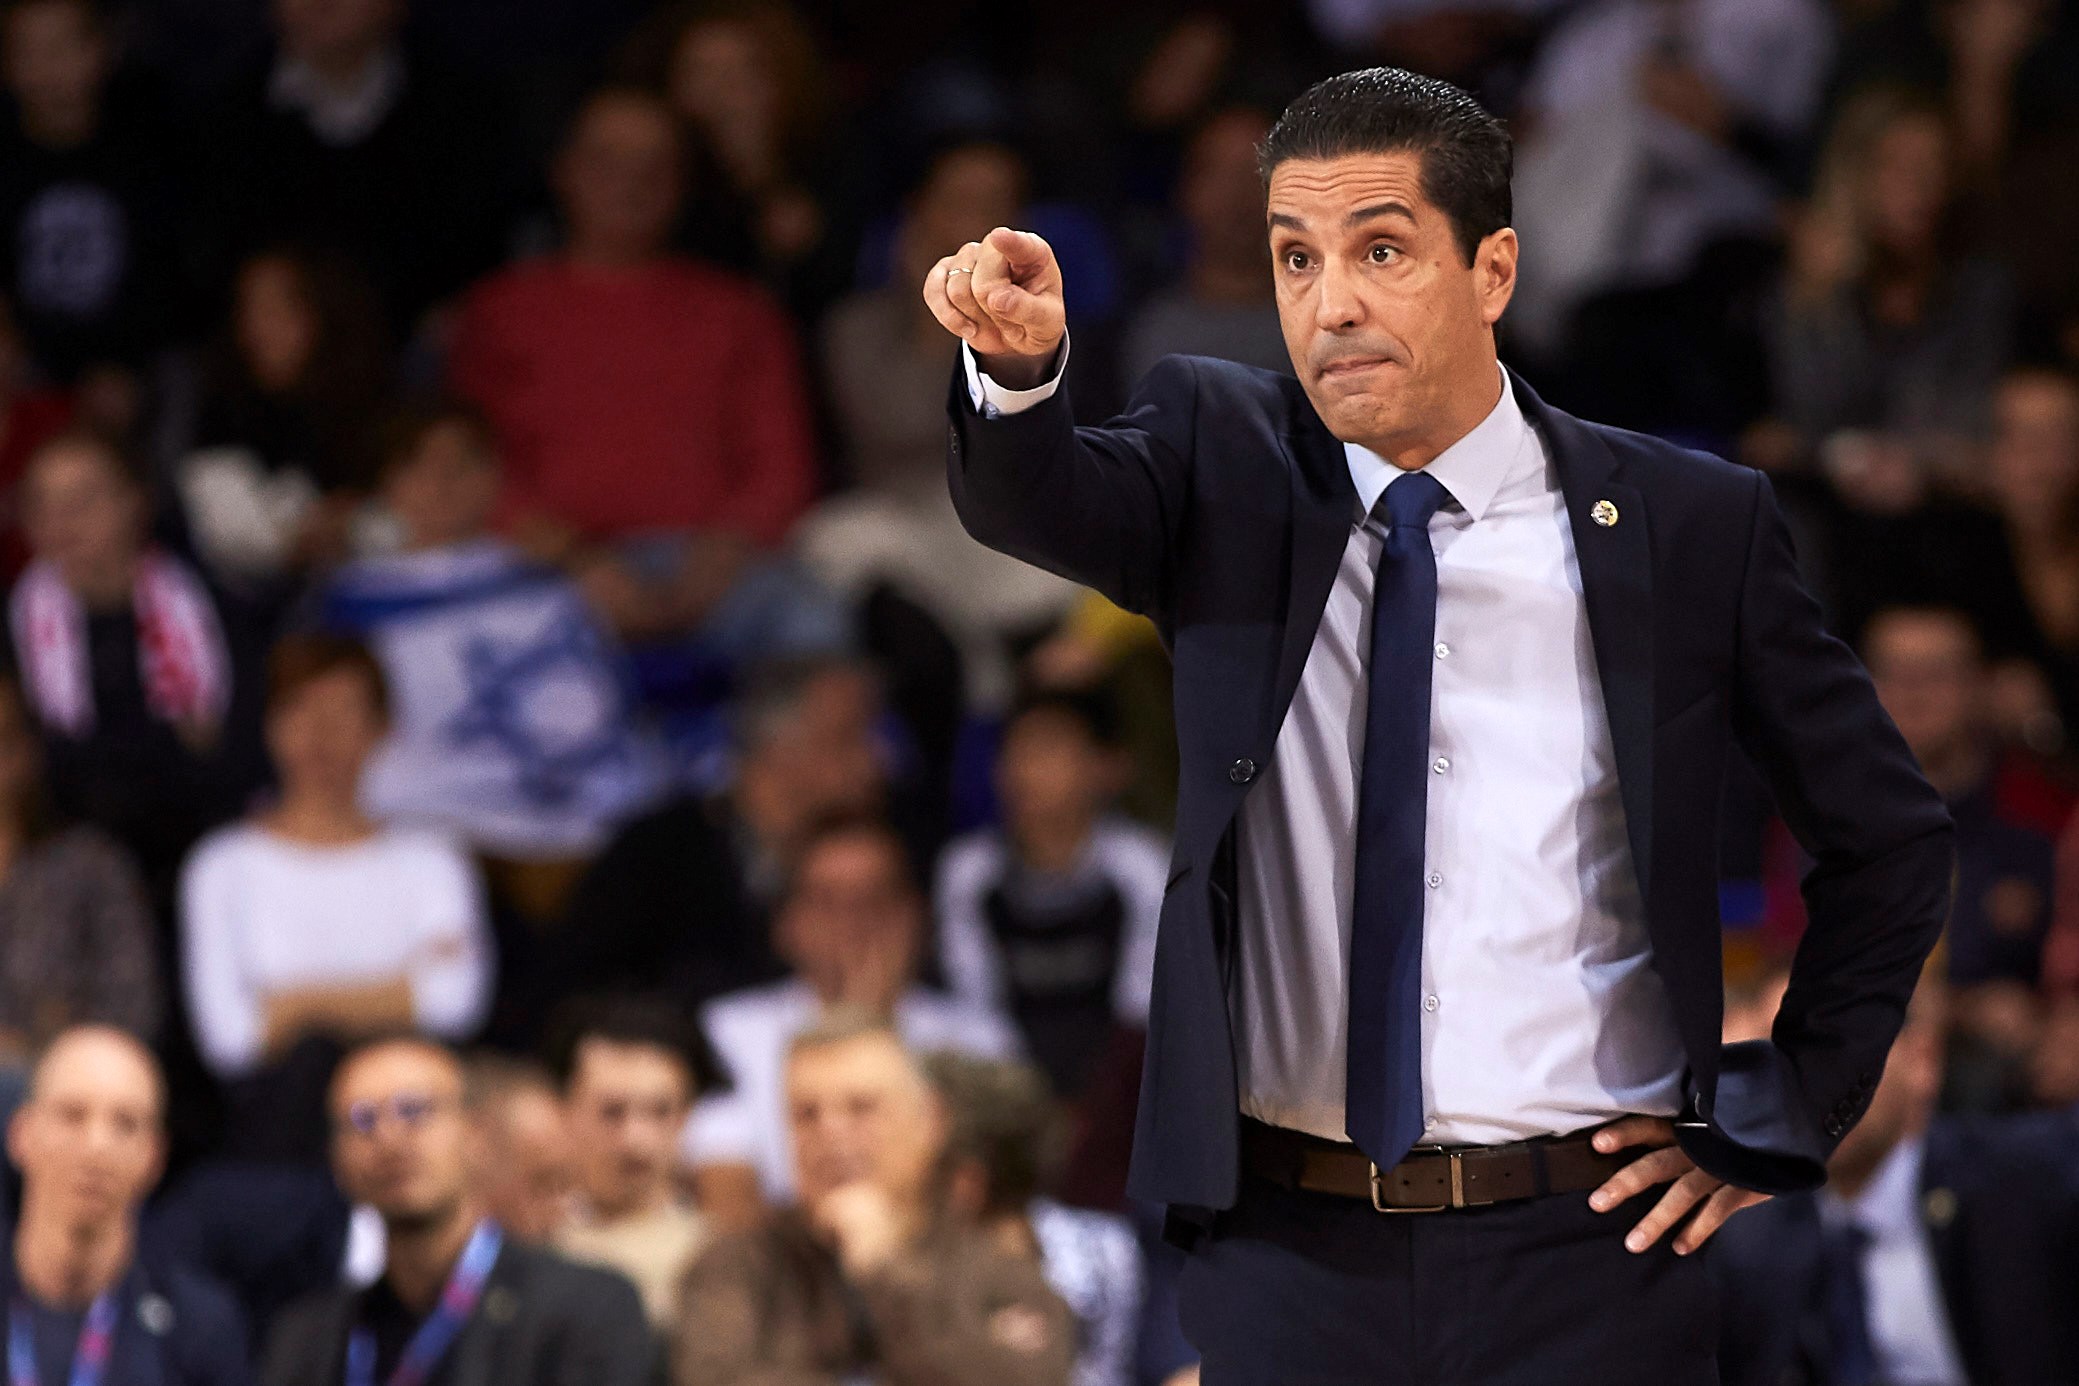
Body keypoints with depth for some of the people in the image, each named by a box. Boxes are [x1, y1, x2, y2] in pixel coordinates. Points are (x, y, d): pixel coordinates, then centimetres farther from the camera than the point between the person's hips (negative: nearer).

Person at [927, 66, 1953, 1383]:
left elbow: (1891, 839, 9)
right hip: (1289, 1261, 1)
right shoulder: (1228, 462, 4)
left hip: (1583, 1266, -1)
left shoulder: (1691, 524, 1)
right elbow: (1040, 504, -17)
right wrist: (1019, 368, -39)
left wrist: (1783, 1121, 3)